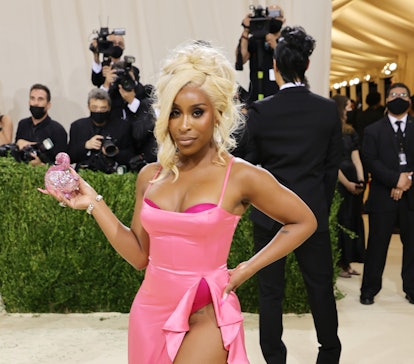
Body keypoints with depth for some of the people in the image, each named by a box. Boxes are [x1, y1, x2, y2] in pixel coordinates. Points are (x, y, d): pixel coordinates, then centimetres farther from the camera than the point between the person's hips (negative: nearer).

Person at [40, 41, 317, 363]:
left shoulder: (241, 176, -10)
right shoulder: (150, 176, 3)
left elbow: (304, 221, 0)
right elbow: (139, 255, 5)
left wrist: (247, 269, -5)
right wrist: (93, 203, 1)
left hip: (205, 317, -4)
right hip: (149, 312, 5)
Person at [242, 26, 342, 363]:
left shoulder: (260, 111, -10)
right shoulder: (328, 109, -5)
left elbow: (249, 162, -1)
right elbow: (333, 165, 1)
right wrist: (323, 205, 12)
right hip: (313, 210, 1)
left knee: (271, 290, 10)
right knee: (321, 285, 14)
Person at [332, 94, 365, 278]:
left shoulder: (350, 132, 12)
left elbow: (356, 158, 7)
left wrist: (361, 180, -7)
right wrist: (347, 184, -14)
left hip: (352, 182, 7)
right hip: (336, 182, -7)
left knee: (353, 221, 8)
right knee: (338, 222, -2)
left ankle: (346, 263, 17)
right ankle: (336, 264, 8)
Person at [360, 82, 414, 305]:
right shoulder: (373, 131, 7)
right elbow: (370, 161, -6)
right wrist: (396, 178, -15)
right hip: (383, 196, -2)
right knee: (377, 244, 2)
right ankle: (369, 290, 12)